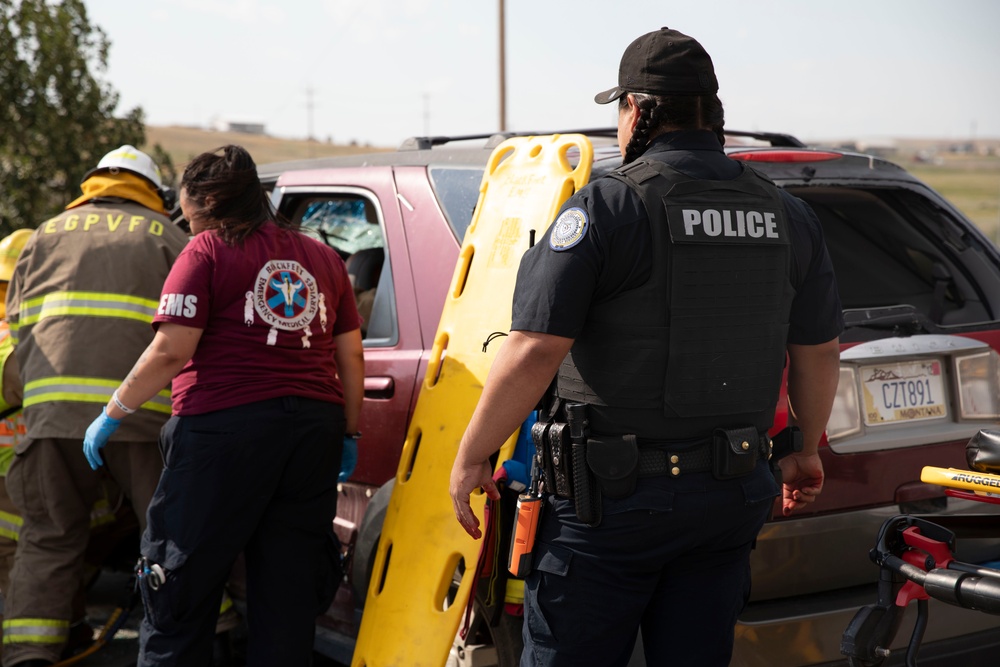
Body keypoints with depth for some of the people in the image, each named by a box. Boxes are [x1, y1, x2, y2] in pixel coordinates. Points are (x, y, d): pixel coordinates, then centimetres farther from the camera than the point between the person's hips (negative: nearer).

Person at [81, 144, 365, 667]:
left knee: (182, 584, 6)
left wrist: (112, 414, 0)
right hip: (314, 427, 5)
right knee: (289, 594, 10)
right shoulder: (323, 257, 16)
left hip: (225, 427, -5)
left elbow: (171, 351, -9)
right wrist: (349, 431, 21)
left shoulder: (208, 251, -2)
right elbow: (350, 356, 15)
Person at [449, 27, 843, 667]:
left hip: (612, 498, -5)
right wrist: (807, 452, 30)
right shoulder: (789, 217, 7)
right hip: (732, 498, 6)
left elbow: (534, 351, -17)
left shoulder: (605, 207, -11)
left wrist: (470, 458, -6)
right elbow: (819, 352, 14)